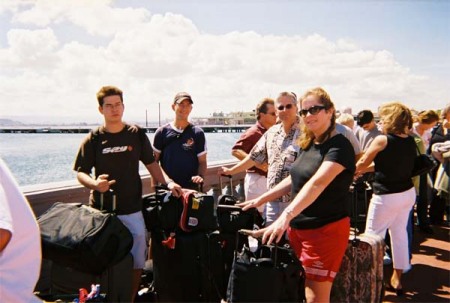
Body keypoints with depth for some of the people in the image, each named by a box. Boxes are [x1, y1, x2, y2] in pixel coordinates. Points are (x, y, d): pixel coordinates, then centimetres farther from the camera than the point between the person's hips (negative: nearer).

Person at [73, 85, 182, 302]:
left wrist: (168, 182, -5)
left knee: (136, 260, 7)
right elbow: (80, 172, 0)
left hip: (132, 209, 1)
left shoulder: (137, 134, 3)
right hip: (102, 211, -1)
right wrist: (95, 183, -21)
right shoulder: (93, 139, 0)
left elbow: (151, 164, 9)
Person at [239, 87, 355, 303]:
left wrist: (286, 215, -42)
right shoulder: (307, 144, 9)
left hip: (326, 230, -7)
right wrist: (260, 200, 14)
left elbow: (317, 184, -31)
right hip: (297, 227, 8)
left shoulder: (339, 146, -16)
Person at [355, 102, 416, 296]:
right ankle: (396, 279, 27)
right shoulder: (411, 141, 3)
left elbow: (362, 163, -5)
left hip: (387, 197, -7)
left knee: (373, 236, 5)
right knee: (399, 234, 17)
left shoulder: (382, 140, -16)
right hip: (407, 193, 7)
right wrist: (364, 169, 18)